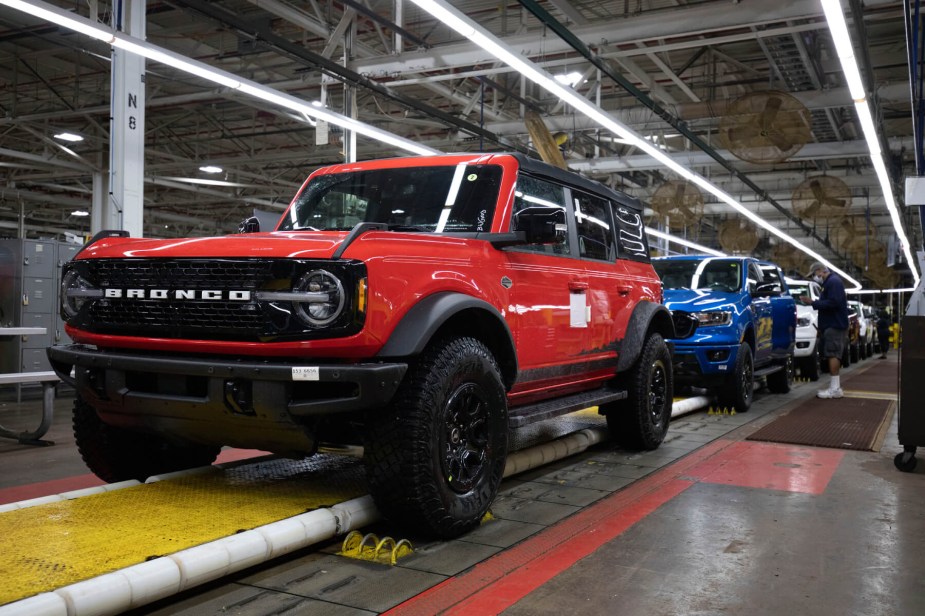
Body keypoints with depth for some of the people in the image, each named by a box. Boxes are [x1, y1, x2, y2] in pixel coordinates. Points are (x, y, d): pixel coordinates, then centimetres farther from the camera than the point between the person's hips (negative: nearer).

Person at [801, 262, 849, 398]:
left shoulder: (833, 281, -12)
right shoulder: (829, 282, 20)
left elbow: (833, 303, -22)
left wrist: (813, 303, -19)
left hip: (834, 325, -11)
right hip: (832, 325, 11)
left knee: (833, 355, -12)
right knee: (833, 355, 9)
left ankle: (835, 388, -13)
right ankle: (835, 387, 11)